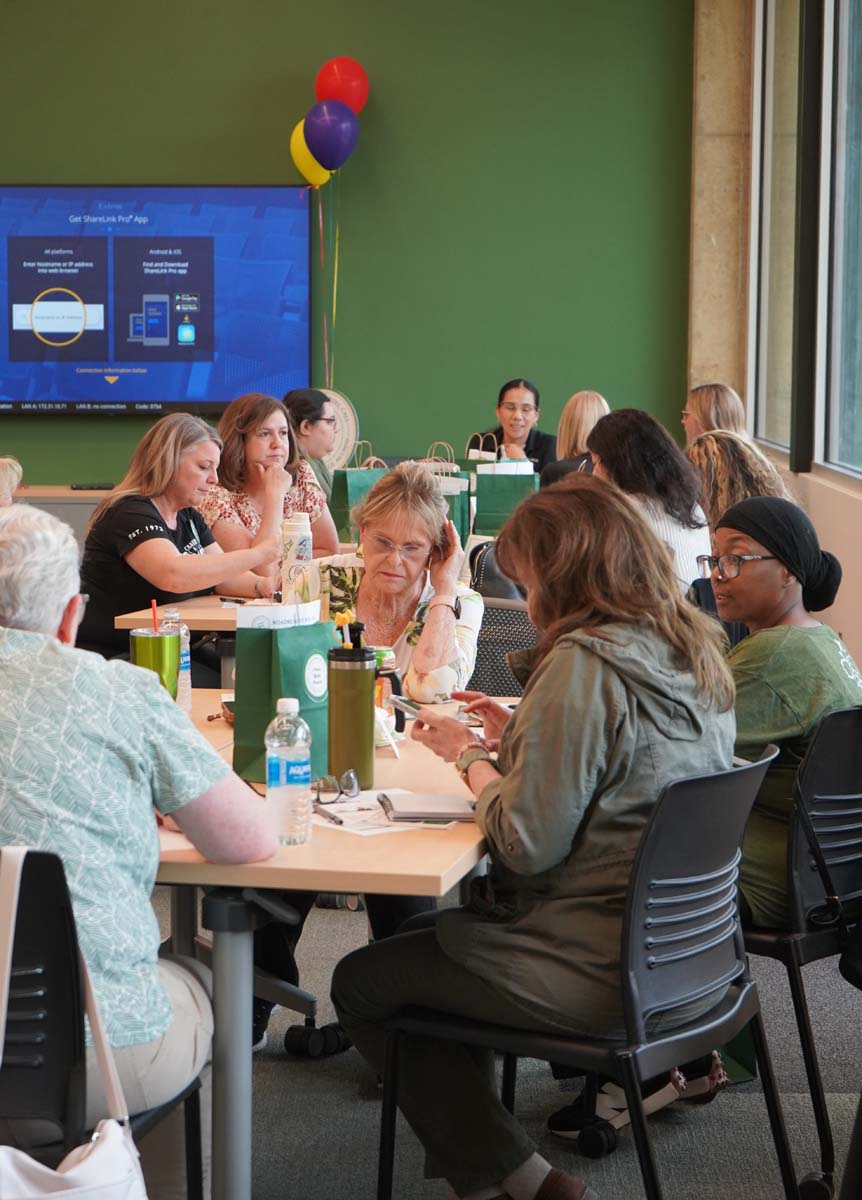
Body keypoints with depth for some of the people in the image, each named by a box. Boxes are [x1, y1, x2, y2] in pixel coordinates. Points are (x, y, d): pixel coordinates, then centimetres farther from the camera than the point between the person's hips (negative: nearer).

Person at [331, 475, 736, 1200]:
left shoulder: (585, 664, -22)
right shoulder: (698, 655, 5)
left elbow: (527, 843, -21)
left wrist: (469, 758, -5)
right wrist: (516, 737, 11)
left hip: (604, 976, -9)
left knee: (360, 983, 7)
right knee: (461, 915, 29)